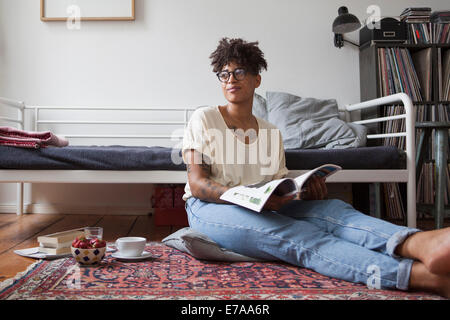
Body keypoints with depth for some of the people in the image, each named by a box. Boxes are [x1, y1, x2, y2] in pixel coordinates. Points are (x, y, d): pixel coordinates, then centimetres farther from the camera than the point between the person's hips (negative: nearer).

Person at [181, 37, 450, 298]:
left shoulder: (271, 132, 17)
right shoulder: (204, 118, 5)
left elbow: (280, 186, 12)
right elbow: (197, 182, -6)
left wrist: (304, 193, -13)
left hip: (262, 210, 4)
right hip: (210, 208, -4)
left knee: (329, 208, -27)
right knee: (298, 235, -34)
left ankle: (418, 244, -56)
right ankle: (422, 275, -53)